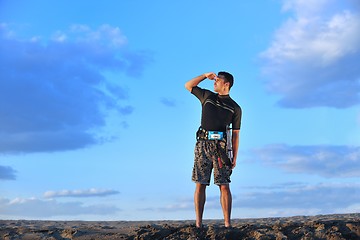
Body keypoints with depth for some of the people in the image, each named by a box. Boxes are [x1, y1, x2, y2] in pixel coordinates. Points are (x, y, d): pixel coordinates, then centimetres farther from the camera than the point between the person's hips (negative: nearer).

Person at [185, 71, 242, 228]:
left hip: (221, 146, -1)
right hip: (203, 144, 2)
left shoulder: (235, 108, 11)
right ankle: (198, 224, -3)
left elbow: (235, 134, 9)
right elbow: (188, 86, 25)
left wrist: (235, 157, 3)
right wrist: (205, 76, 16)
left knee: (224, 186, -6)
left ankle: (227, 224, -5)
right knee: (200, 184, -4)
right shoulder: (207, 96, 18)